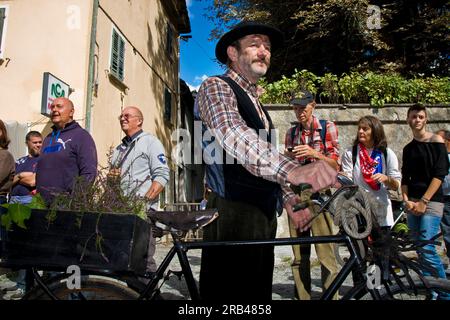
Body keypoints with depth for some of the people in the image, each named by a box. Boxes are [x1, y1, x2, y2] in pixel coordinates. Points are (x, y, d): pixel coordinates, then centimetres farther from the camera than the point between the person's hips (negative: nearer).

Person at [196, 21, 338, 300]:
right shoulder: (216, 86, -5)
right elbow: (233, 136, -27)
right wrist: (294, 170, -41)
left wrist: (289, 198, 8)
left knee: (258, 291, 16)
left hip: (264, 215, 9)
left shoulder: (256, 102, 21)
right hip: (233, 214, -8)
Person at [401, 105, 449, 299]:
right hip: (412, 203, 6)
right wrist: (406, 200, -2)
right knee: (420, 251, 7)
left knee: (427, 249, -15)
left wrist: (423, 201, -14)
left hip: (431, 201, -6)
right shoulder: (408, 149, 16)